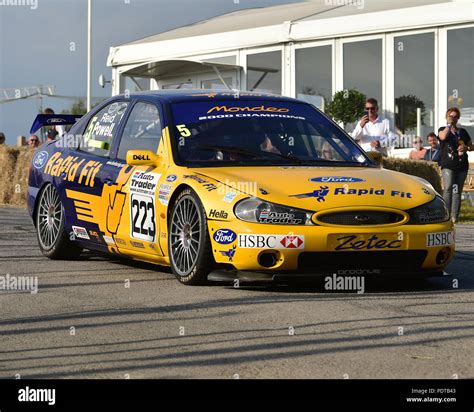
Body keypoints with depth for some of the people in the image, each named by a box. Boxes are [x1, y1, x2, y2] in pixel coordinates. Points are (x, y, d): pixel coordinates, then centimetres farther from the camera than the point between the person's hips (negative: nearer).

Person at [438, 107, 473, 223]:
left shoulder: (463, 132, 18)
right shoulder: (443, 130, 10)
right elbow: (443, 136, -14)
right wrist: (449, 124, -6)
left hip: (462, 165, 3)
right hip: (448, 165, -3)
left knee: (457, 190, 1)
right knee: (448, 189, -18)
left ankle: (454, 216, 1)